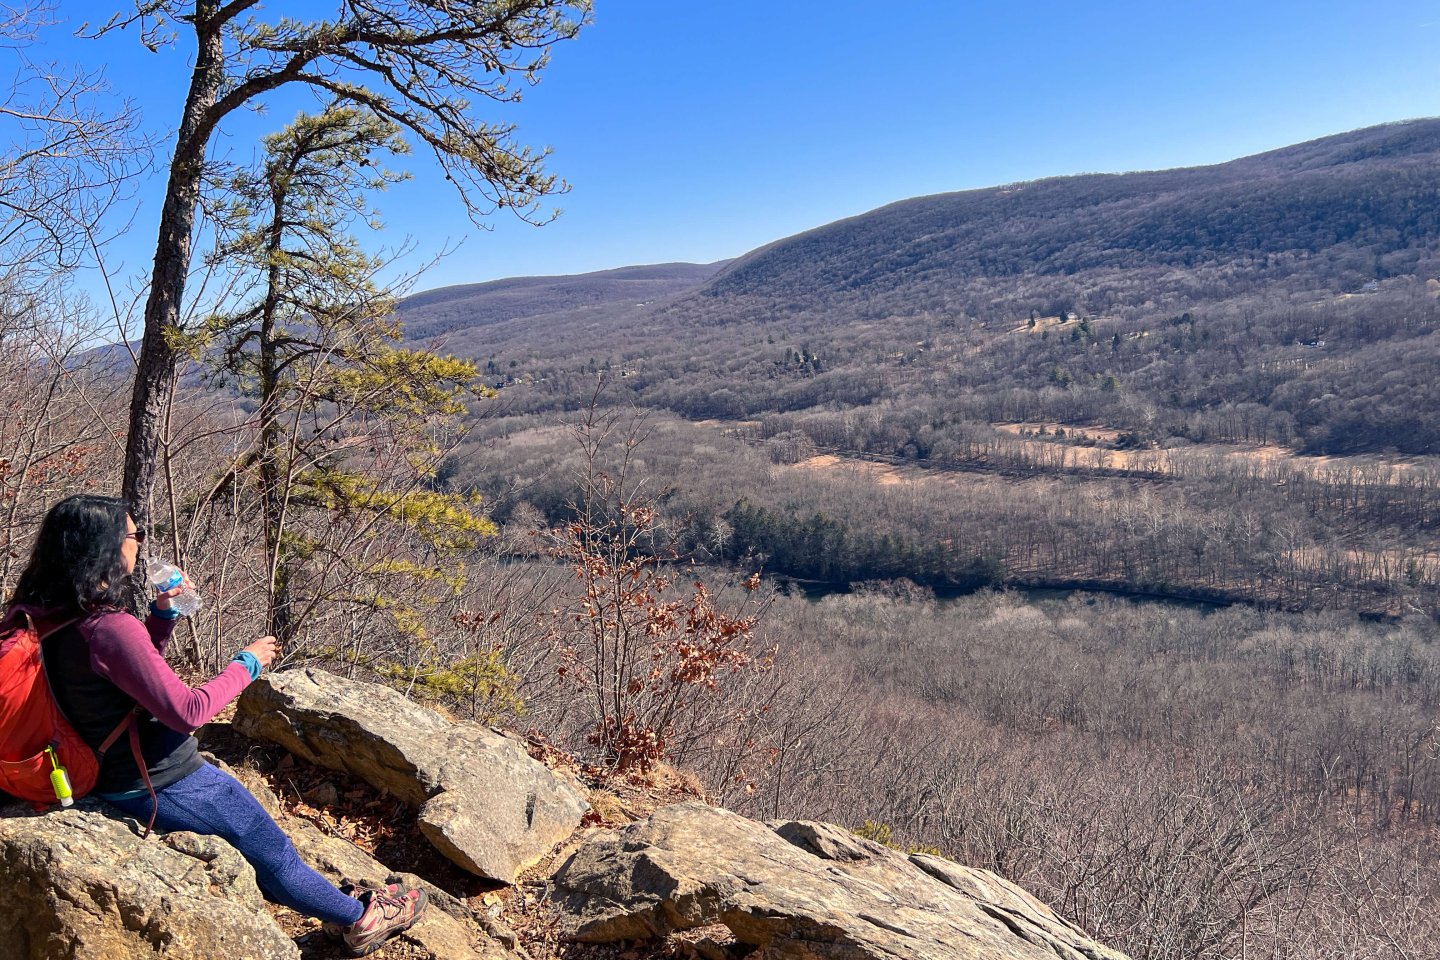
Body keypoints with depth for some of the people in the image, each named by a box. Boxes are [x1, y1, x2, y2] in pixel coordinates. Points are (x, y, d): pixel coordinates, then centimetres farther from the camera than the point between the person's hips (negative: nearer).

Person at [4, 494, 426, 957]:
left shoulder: (49, 616, -2)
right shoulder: (108, 629, -32)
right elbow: (187, 710, -27)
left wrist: (163, 613, 0)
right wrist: (246, 664, -13)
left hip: (110, 775, 9)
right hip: (161, 787, -9)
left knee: (259, 840, 25)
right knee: (271, 849, 10)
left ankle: (336, 901, 39)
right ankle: (362, 917, 29)